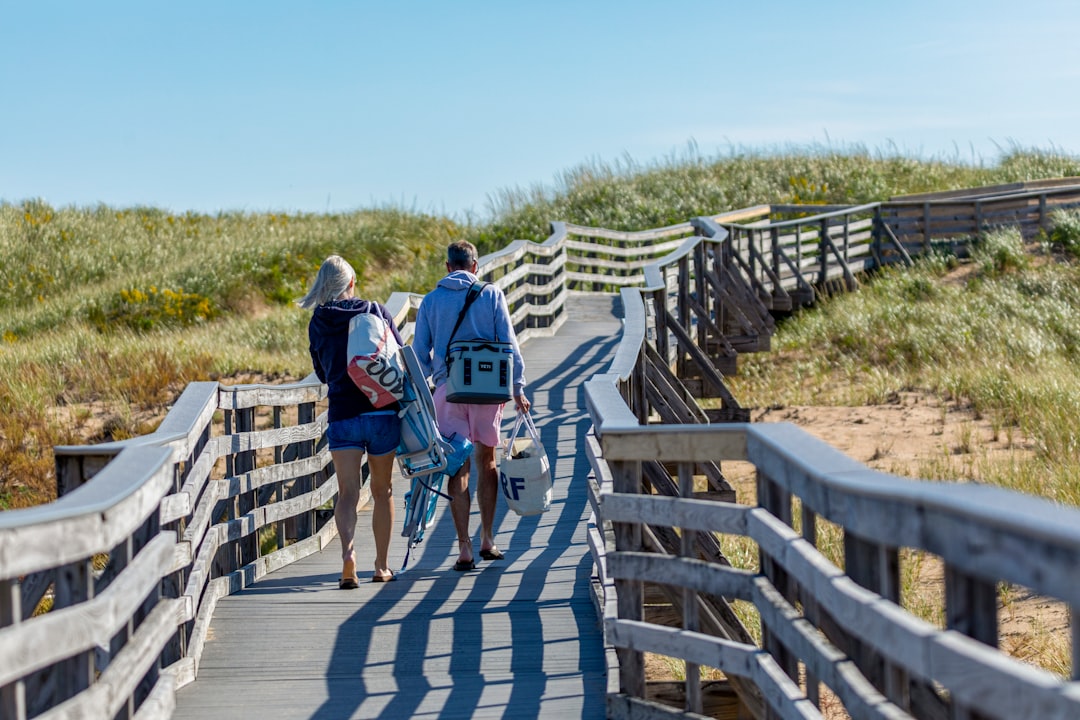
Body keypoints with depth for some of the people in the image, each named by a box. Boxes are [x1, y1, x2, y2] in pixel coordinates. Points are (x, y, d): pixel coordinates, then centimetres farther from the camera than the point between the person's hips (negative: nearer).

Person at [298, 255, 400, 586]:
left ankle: (348, 549, -29)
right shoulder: (377, 311, 1)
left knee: (347, 493, -3)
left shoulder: (318, 323, 4)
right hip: (383, 413, 0)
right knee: (382, 491, 13)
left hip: (342, 415, 0)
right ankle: (382, 566, 18)